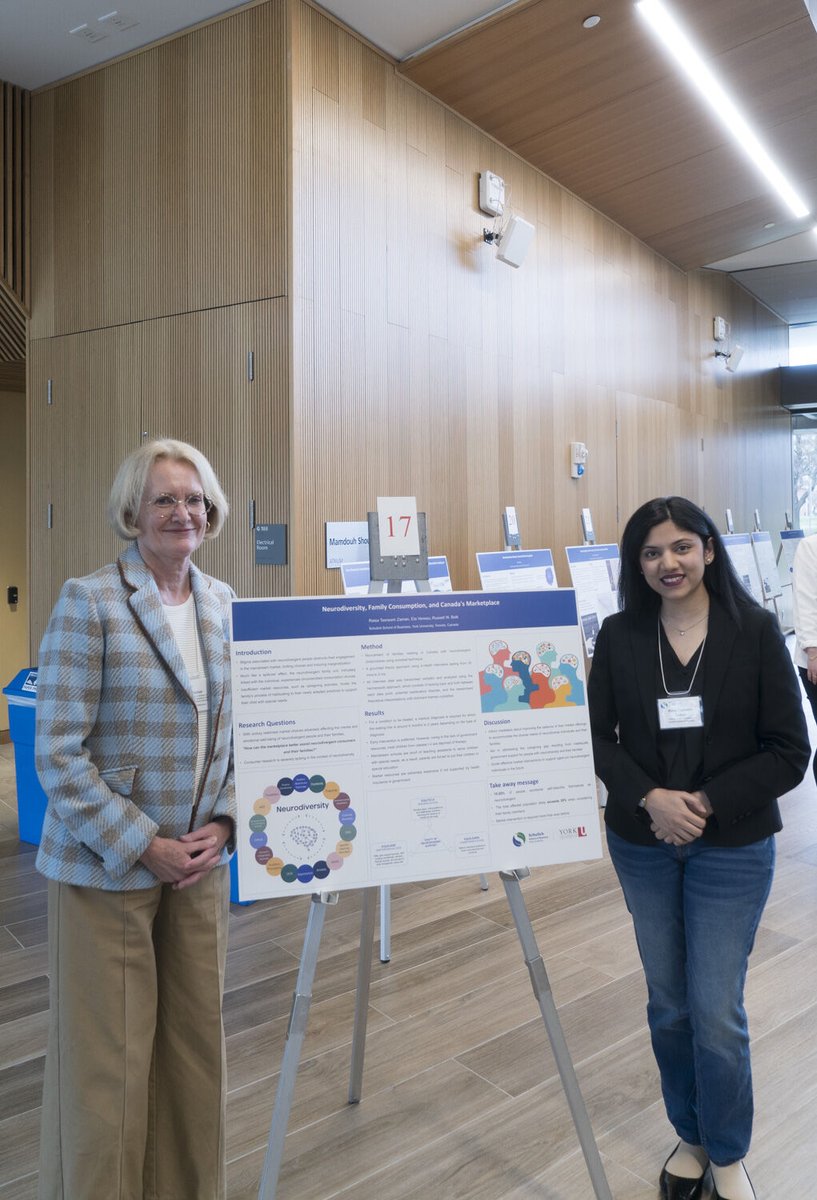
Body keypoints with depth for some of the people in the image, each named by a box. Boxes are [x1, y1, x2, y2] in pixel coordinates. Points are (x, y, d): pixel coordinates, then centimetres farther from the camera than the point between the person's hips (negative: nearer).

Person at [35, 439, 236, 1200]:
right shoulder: (88, 602, -11)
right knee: (106, 1060, 7)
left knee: (197, 1045, 15)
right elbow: (57, 752, -13)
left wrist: (224, 823, -3)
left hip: (199, 862, 5)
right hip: (104, 867, -5)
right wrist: (141, 845, -14)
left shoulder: (225, 605, 5)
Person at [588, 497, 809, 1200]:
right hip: (642, 845, 3)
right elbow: (597, 736, -4)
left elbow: (789, 751, -9)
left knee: (717, 1014, 2)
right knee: (668, 1005, 16)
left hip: (732, 848, -2)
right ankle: (691, 1137, 41)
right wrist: (650, 797, -19)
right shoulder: (619, 636, -3)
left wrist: (706, 803, -16)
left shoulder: (755, 631, -9)